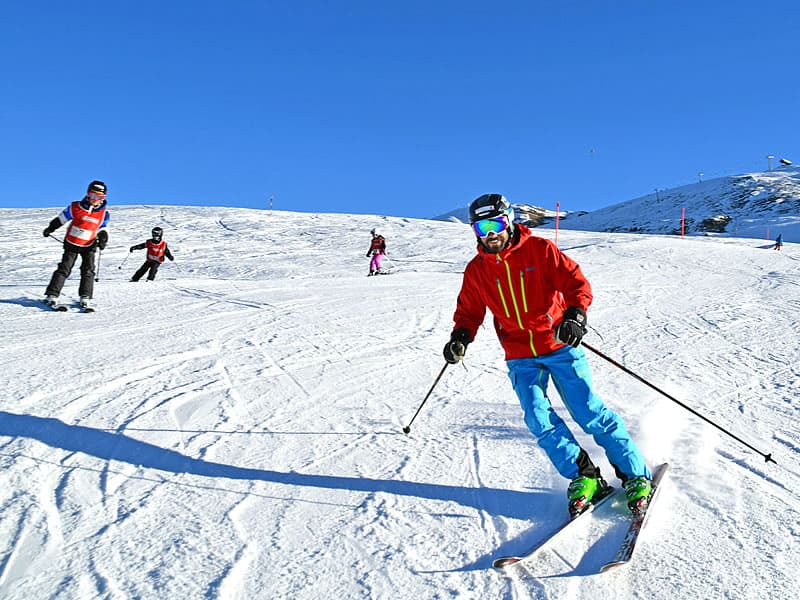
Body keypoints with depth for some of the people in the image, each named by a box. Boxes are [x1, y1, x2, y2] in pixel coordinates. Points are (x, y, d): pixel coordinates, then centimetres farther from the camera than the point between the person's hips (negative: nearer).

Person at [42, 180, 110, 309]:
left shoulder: (104, 213, -3)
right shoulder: (75, 207, -8)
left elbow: (102, 229, 9)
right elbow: (61, 218, 5)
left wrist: (103, 239, -9)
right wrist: (50, 228, 4)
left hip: (89, 246, 1)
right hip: (72, 243, -1)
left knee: (88, 271, -7)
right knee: (64, 269, -3)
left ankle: (85, 297, -2)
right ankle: (52, 295, 0)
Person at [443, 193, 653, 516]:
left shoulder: (539, 249, -6)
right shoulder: (476, 271, 3)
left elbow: (576, 281, -8)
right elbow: (469, 311, 12)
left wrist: (575, 313, -27)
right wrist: (461, 336, -9)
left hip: (559, 345, -3)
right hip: (520, 358, 3)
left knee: (590, 412, -4)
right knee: (539, 419, -11)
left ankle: (637, 476, 10)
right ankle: (583, 477, 4)